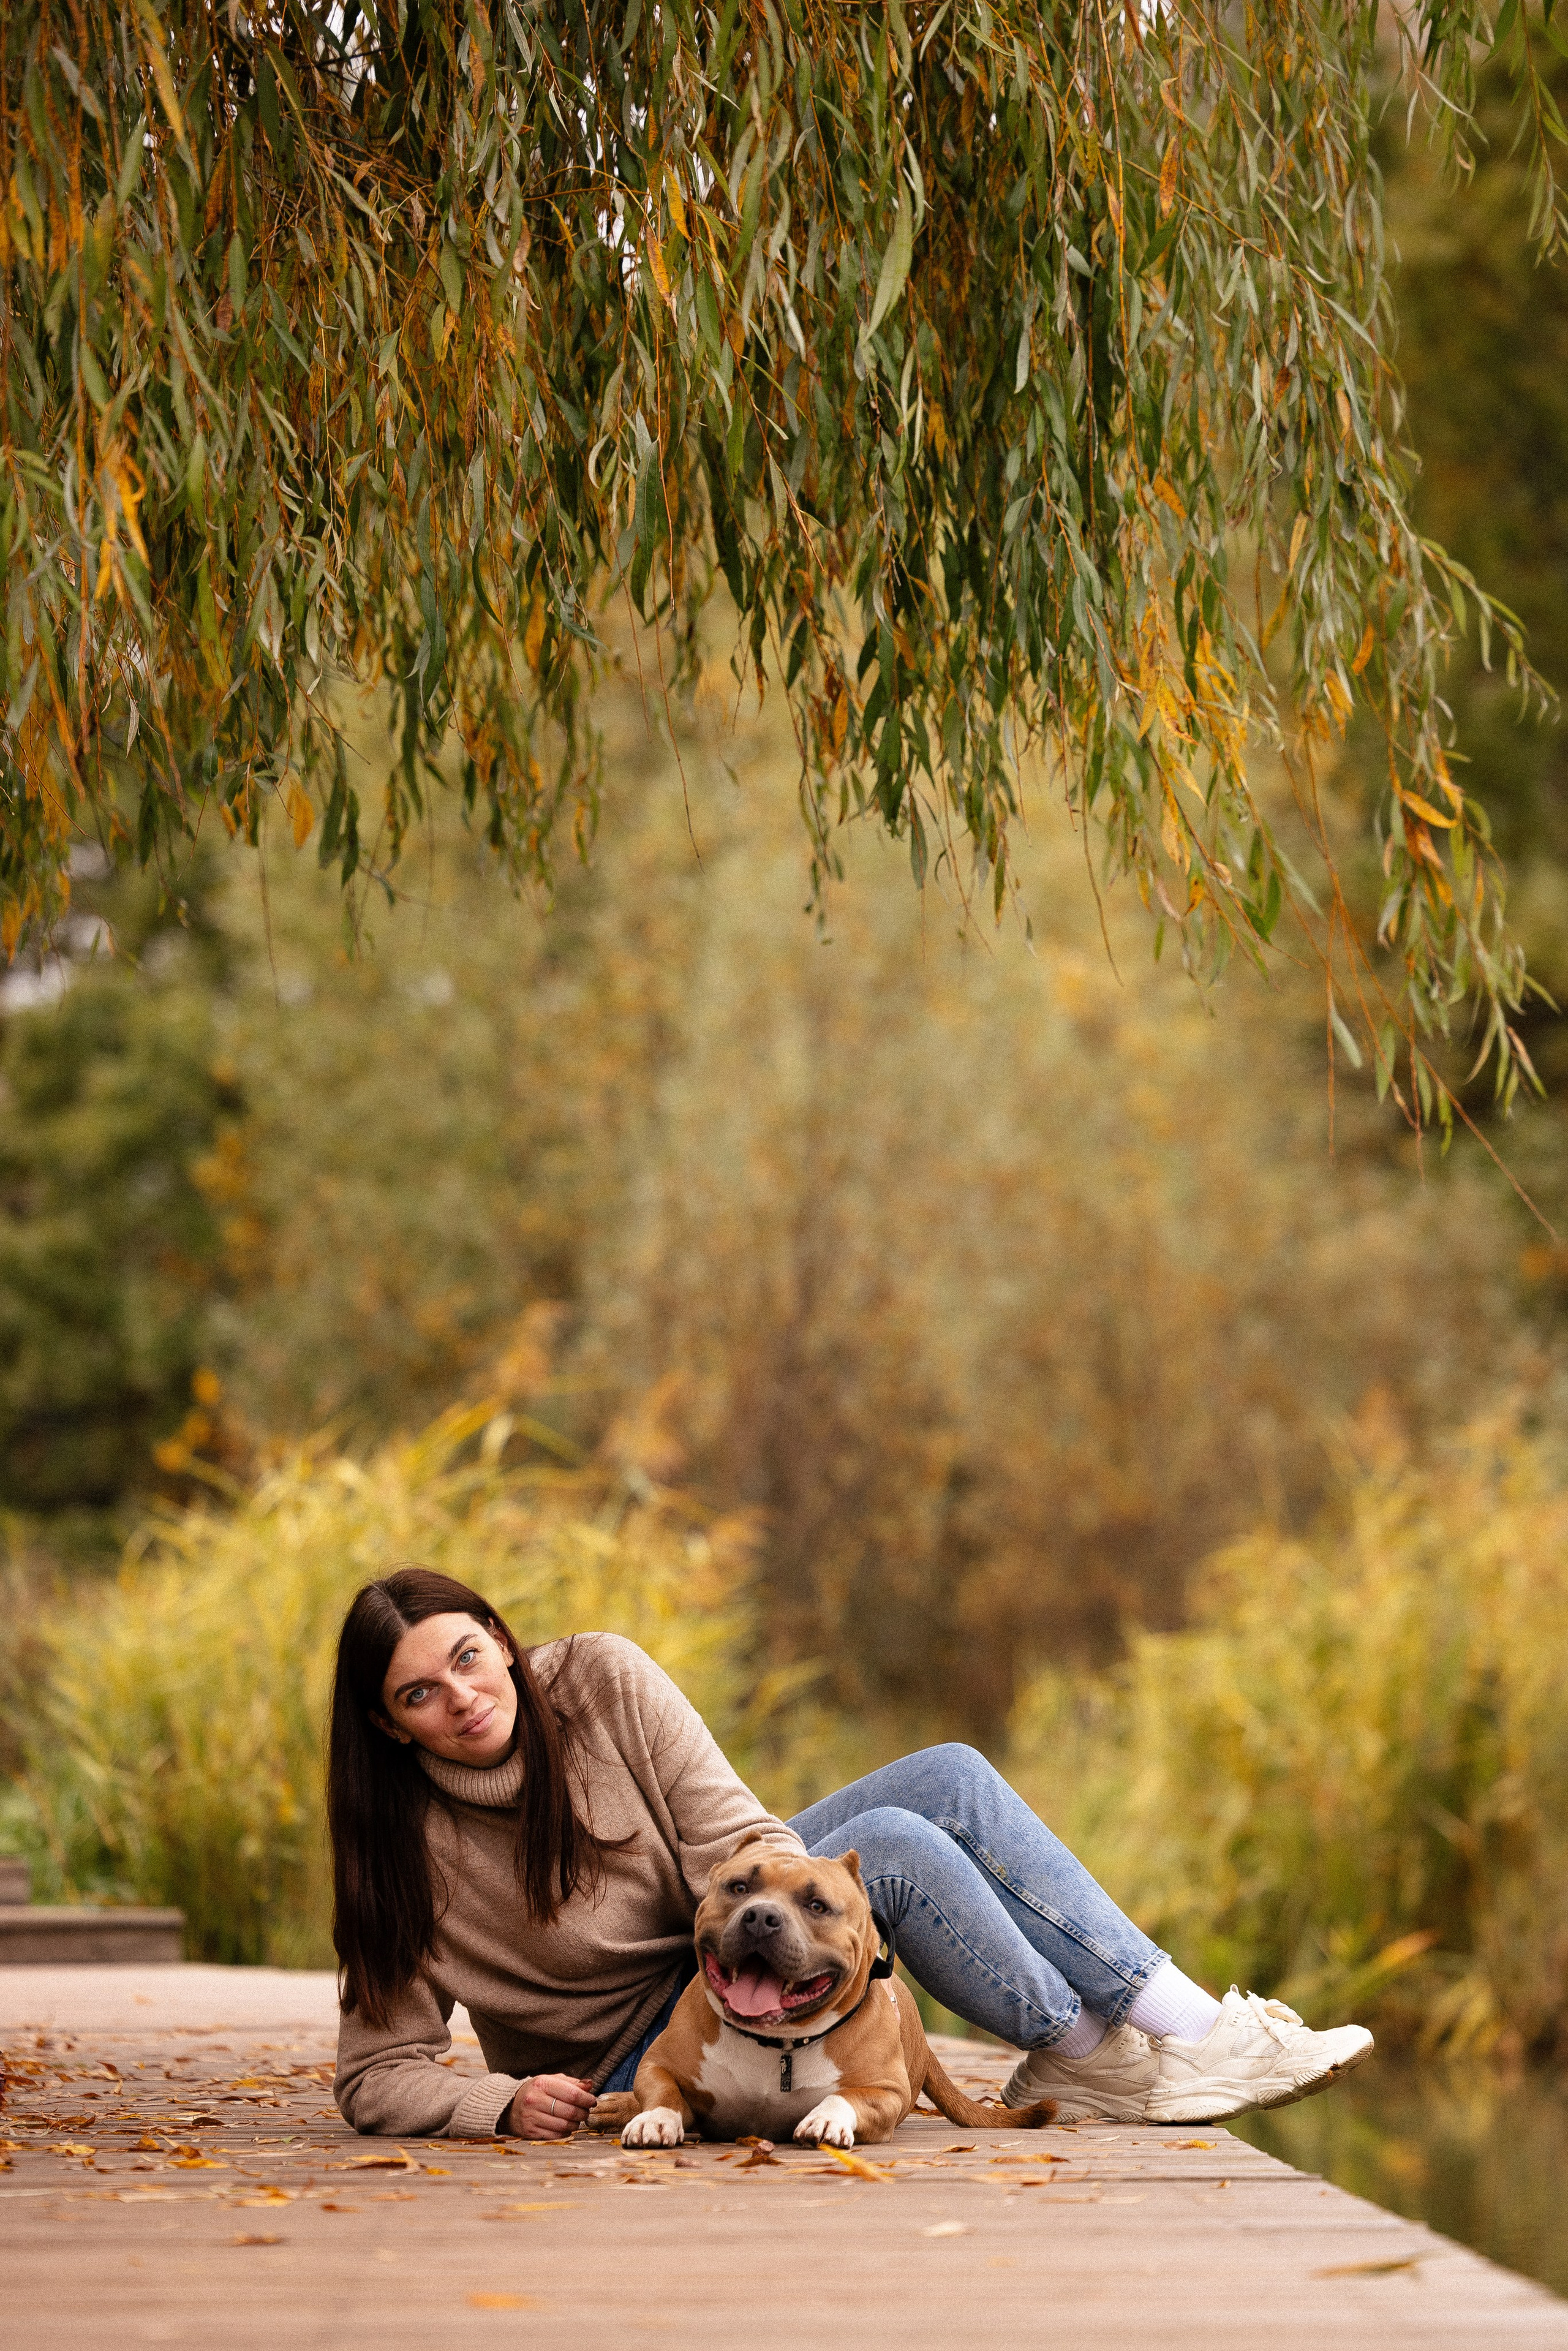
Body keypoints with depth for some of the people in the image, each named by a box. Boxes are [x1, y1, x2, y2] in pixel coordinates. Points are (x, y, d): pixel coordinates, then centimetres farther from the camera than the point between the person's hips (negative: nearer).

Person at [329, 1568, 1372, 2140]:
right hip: (640, 2049, -6)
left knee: (952, 1778, -13)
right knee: (892, 1846, -26)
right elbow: (376, 2077, -14)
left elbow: (729, 1832, -11)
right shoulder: (407, 1851, -18)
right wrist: (504, 2103, -30)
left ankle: (1177, 2016, -14)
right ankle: (1084, 2057, -13)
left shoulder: (600, 1681, -10)